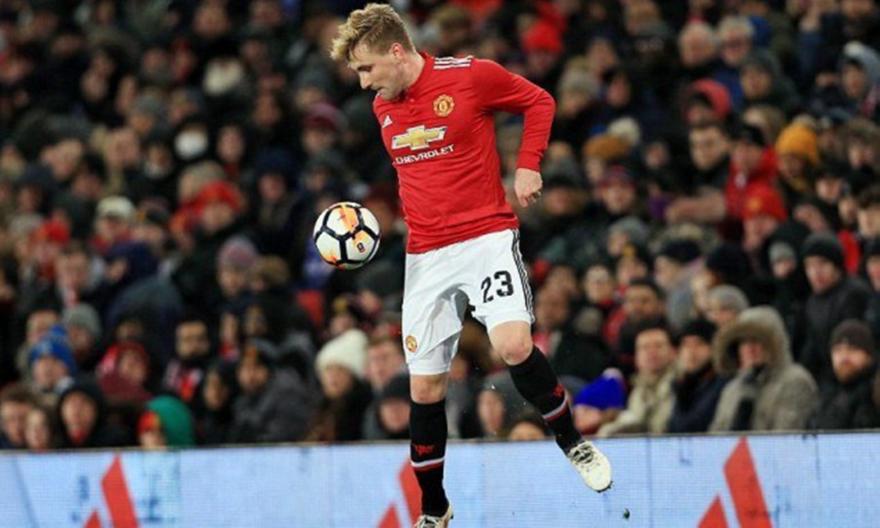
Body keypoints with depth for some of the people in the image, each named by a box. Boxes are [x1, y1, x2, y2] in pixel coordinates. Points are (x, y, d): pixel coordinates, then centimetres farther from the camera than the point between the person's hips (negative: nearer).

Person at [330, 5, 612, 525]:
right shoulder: (383, 109, 9)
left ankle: (572, 442, -1)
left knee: (513, 344, -27)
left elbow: (540, 101, 4)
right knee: (425, 387, 4)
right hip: (425, 255, 5)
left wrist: (527, 167, -5)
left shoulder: (470, 75, -8)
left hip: (487, 235, -5)